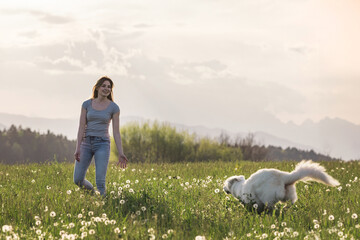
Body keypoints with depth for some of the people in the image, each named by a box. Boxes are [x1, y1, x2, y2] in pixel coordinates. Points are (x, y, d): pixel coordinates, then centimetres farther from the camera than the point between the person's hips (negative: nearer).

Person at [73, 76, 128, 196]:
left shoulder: (114, 107, 1)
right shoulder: (87, 104, 4)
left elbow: (116, 132, -1)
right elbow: (82, 127, 0)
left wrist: (121, 154, -8)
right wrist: (78, 148, -9)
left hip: (102, 144, -2)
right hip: (86, 142, 2)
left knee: (100, 181, -14)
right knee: (78, 180, 1)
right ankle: (92, 192, 31)